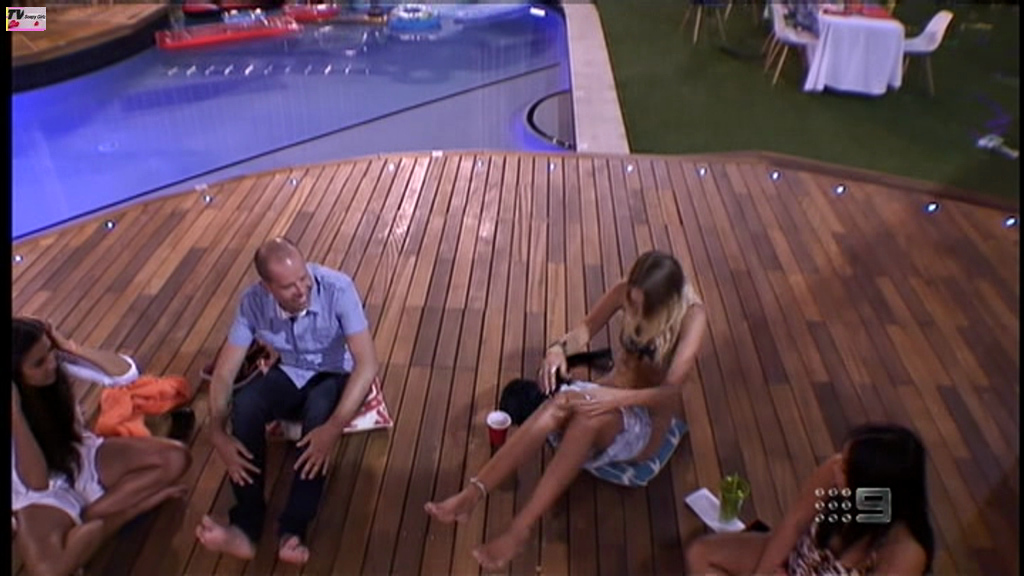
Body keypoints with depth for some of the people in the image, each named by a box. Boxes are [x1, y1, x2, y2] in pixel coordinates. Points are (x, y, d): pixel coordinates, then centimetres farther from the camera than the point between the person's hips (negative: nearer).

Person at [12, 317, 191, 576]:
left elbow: (127, 373, -18)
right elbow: (36, 484, -31)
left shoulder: (58, 361, -18)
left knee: (174, 458, -16)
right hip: (42, 494, -5)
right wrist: (15, 413, -37)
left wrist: (71, 348, -26)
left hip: (83, 457, 5)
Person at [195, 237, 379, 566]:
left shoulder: (337, 289, -29)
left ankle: (293, 530, -32)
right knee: (244, 404, -28)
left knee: (319, 411, -37)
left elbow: (367, 364, -32)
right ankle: (246, 528, -24)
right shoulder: (254, 302, -18)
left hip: (334, 376, -3)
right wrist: (217, 433, -30)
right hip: (290, 374, 3)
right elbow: (224, 372, -14)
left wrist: (334, 427, -42)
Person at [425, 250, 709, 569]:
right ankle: (472, 493, -36)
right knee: (560, 403, -33)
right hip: (613, 392, 4)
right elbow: (587, 328, 0)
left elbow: (672, 390, -28)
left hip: (651, 419, -4)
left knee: (589, 418, -39)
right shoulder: (625, 291, -9)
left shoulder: (691, 316, -21)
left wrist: (616, 398, -43)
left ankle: (519, 530, -38)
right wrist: (560, 348, -24)